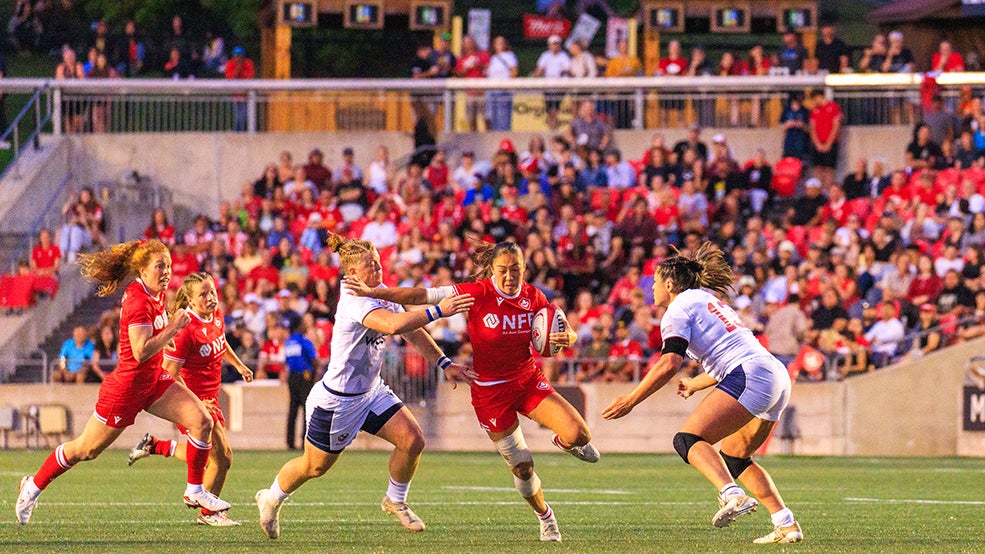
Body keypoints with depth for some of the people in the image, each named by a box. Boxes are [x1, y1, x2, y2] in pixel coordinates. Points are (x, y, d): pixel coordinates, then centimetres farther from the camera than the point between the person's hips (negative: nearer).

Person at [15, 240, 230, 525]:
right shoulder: (138, 301, -25)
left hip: (154, 380, 8)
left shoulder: (156, 293, 3)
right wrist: (173, 327, -28)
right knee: (86, 449, 5)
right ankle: (34, 486, 25)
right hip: (127, 386, -8)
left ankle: (195, 491, 3)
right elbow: (141, 351, -33)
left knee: (202, 421, -8)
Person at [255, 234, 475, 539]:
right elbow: (394, 325, -44)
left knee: (412, 440, -10)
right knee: (315, 466, 10)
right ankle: (271, 499, 38)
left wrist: (444, 363, -1)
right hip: (337, 399, -8)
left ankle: (395, 501, 15)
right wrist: (438, 311, -43)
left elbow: (412, 331, 8)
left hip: (372, 392, 8)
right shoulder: (355, 302, -28)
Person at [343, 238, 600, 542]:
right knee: (522, 467, 2)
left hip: (528, 380, 3)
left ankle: (564, 442, 21)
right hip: (491, 390, -3)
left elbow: (566, 333, 2)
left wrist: (565, 338, -23)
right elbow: (424, 296, -19)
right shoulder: (478, 293, -17)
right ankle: (545, 517, 29)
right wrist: (375, 293, -23)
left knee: (579, 435, -16)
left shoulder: (533, 297, -6)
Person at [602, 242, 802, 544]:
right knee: (733, 457, 21)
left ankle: (734, 496, -41)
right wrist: (695, 385, 56)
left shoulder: (679, 308, 2)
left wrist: (630, 401, -6)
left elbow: (669, 364, -11)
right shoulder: (709, 300, 29)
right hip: (778, 377, 9)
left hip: (750, 376, -9)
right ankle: (787, 525, 11)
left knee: (688, 440, -16)